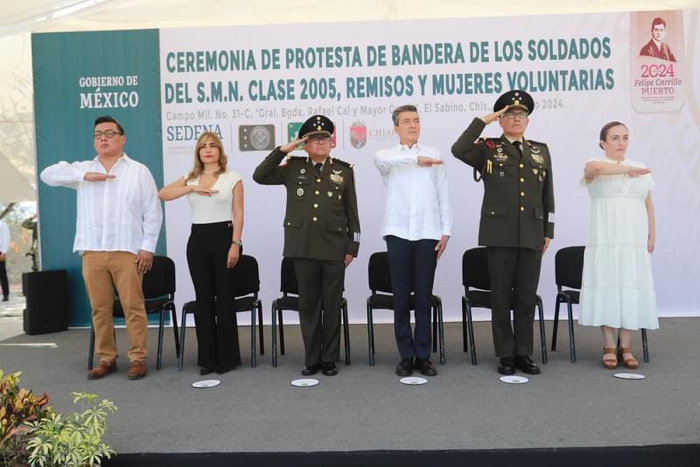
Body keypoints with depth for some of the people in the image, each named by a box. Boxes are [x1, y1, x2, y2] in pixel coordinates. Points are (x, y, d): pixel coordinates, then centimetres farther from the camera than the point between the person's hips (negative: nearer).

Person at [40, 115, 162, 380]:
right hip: (92, 252, 3)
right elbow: (48, 175, 3)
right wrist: (84, 175, -9)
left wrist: (148, 246, -5)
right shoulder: (83, 170, 14)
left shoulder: (139, 171, 6)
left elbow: (152, 212, 3)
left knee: (133, 306, -3)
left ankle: (138, 358, 5)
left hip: (127, 251, -3)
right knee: (100, 309, 6)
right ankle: (106, 358, 16)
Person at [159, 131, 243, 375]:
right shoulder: (190, 178, 12)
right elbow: (163, 194, -2)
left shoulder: (233, 178, 3)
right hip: (198, 239, 4)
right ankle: (207, 357, 15)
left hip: (224, 237, -3)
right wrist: (193, 188, -12)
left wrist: (235, 244, -12)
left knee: (224, 297, 0)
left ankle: (227, 356, 11)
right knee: (203, 298, 6)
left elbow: (238, 214, -3)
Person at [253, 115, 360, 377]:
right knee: (308, 304, 7)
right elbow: (260, 176, 1)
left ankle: (330, 359, 18)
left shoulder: (344, 170, 7)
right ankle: (312, 359, 18)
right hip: (303, 247, 1)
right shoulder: (294, 168, 8)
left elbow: (352, 212, 6)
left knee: (332, 305, 6)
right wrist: (282, 150, -5)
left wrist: (352, 246, 1)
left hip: (334, 247, 0)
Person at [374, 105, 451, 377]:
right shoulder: (389, 156, 10)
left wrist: (445, 230, 3)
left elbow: (443, 195, 10)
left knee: (424, 296, 4)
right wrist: (416, 158, -23)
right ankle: (406, 356, 12)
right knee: (401, 296, 3)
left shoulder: (433, 155, 13)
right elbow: (381, 159, -17)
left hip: (428, 233, 1)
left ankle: (423, 355, 13)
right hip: (398, 232, 0)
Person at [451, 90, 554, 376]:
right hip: (500, 234, -3)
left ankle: (524, 353, 18)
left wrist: (548, 230, 10)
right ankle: (506, 355, 13)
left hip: (532, 234, 3)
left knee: (527, 296, 7)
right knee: (502, 295, 3)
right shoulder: (488, 149, 4)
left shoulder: (541, 151, 15)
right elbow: (458, 150, -17)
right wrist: (483, 120, -12)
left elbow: (547, 195, 15)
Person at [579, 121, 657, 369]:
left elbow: (648, 205, 18)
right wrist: (628, 169, -15)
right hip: (605, 241, -3)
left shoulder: (642, 170, 16)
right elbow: (598, 168, -24)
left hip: (635, 242, 4)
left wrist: (652, 235, 11)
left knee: (631, 288, 0)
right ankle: (609, 346, 4)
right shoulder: (594, 167, 2)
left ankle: (625, 346, 8)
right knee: (607, 287, -4)